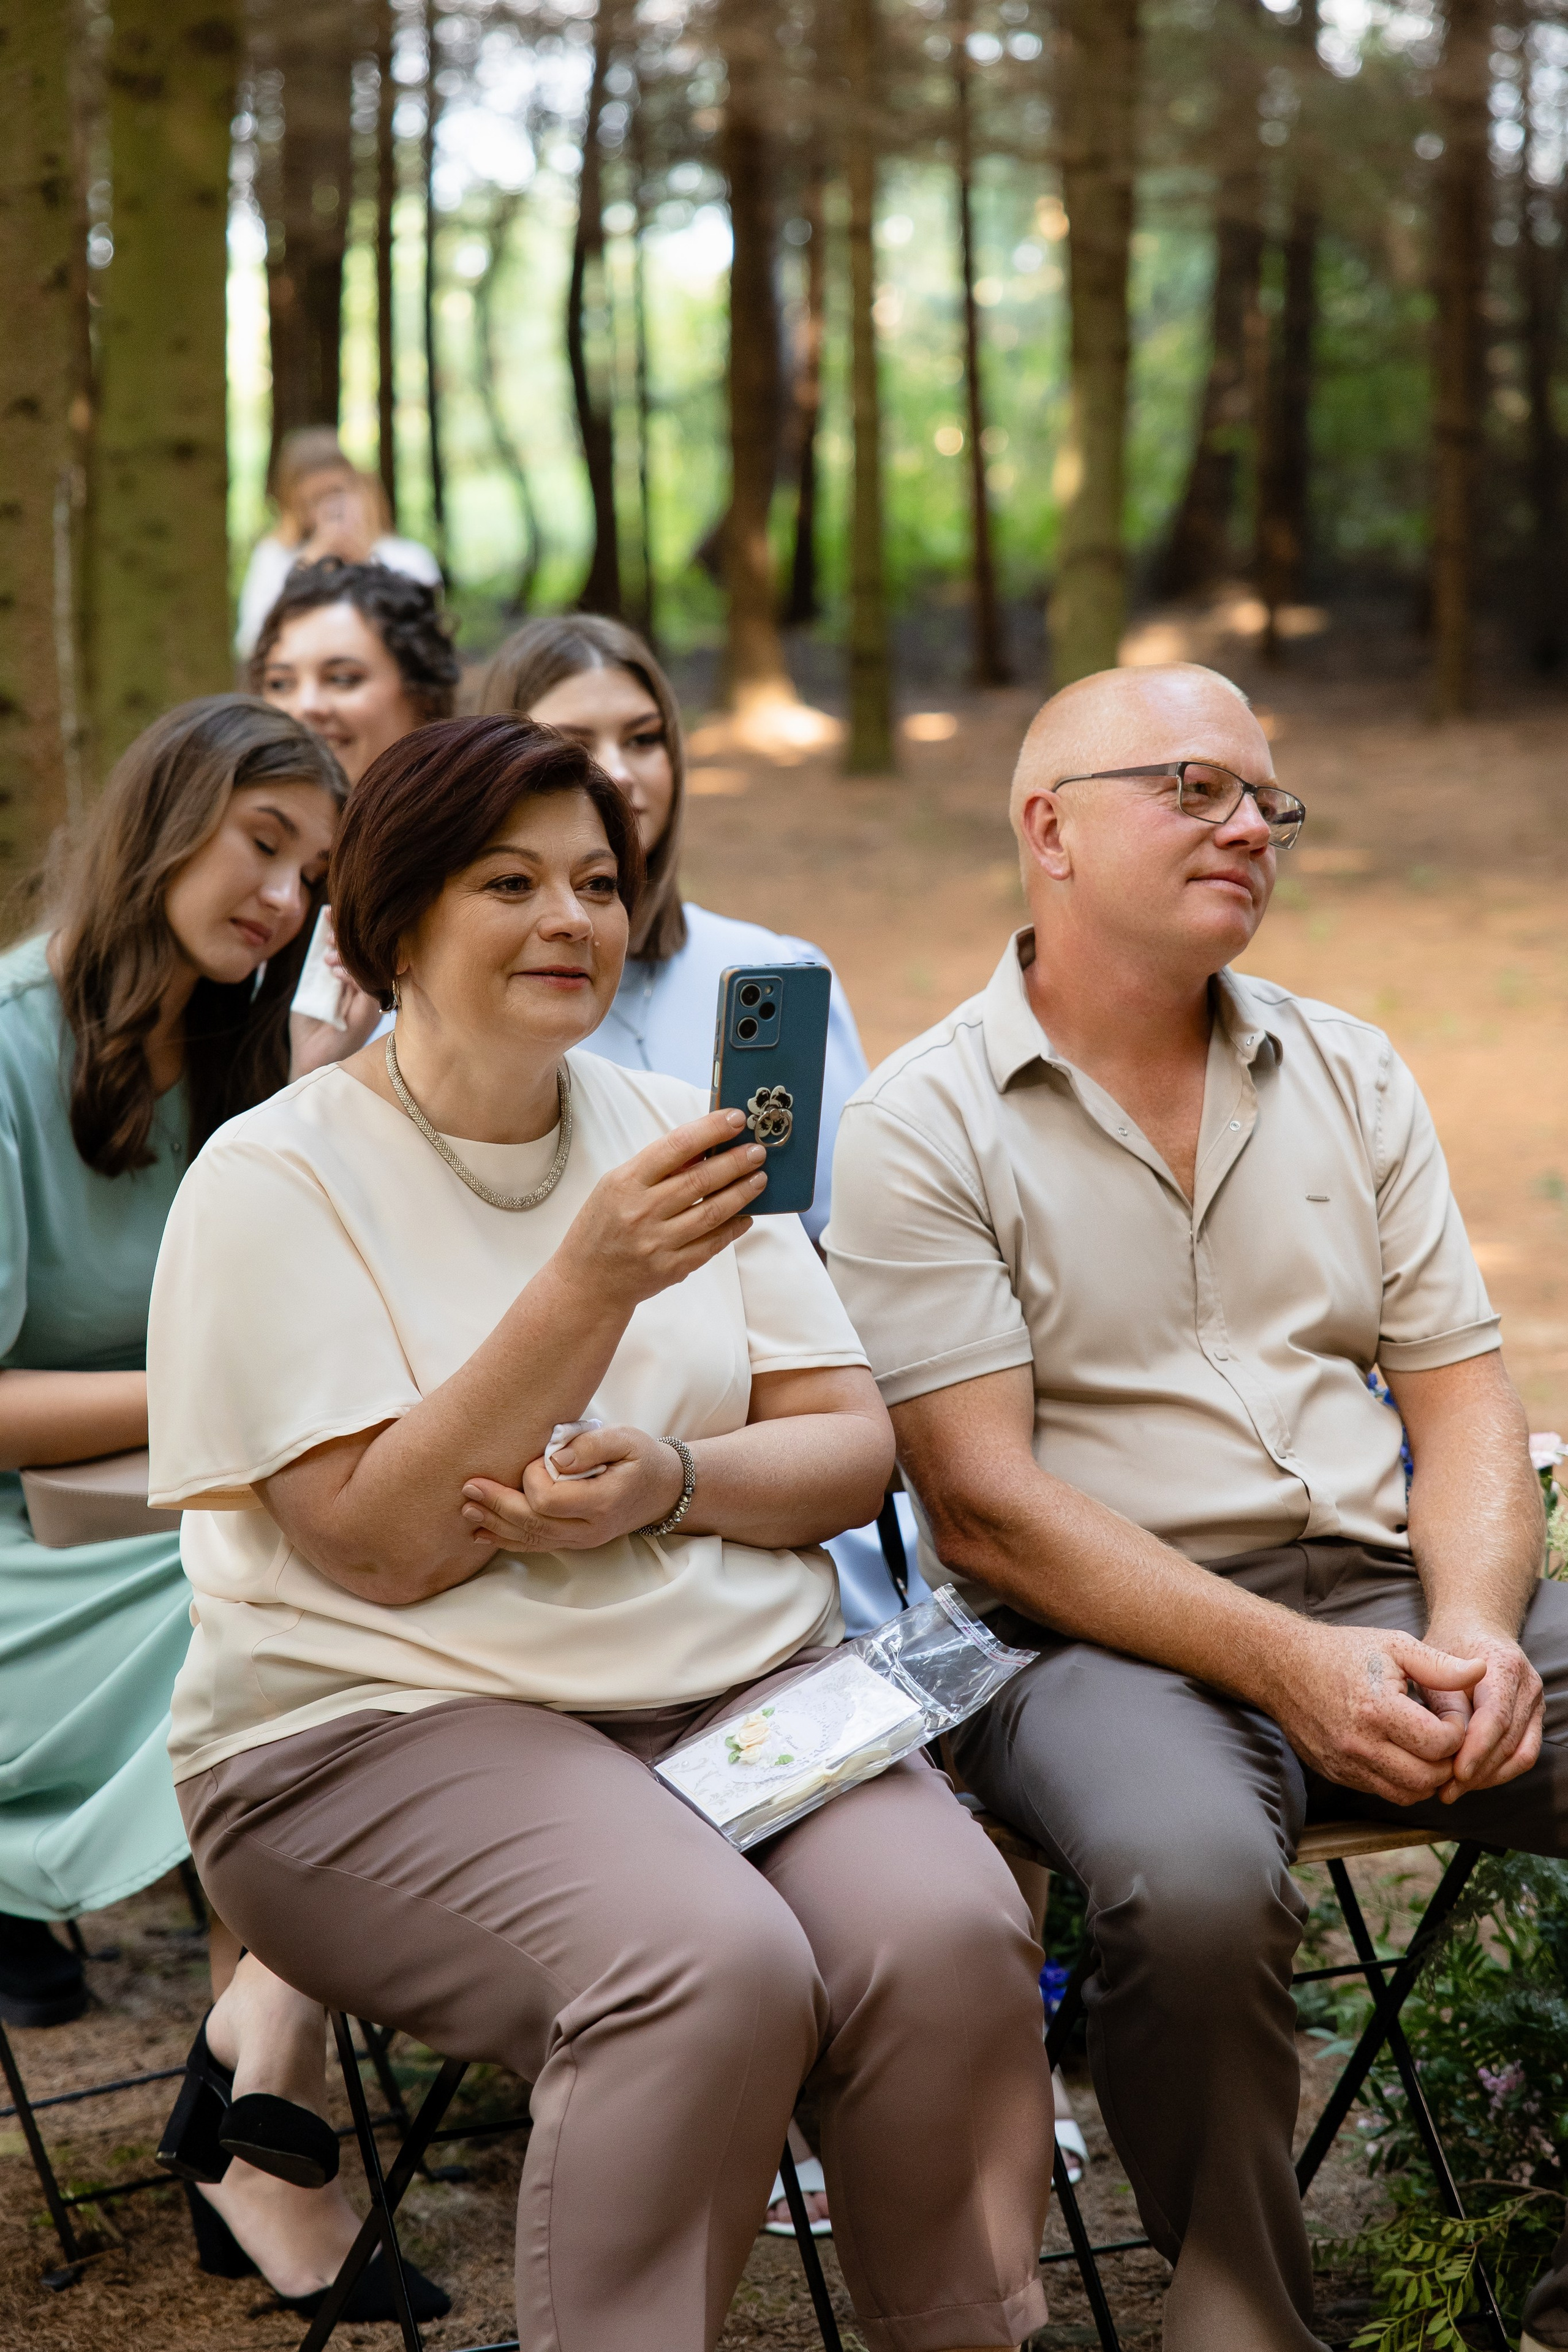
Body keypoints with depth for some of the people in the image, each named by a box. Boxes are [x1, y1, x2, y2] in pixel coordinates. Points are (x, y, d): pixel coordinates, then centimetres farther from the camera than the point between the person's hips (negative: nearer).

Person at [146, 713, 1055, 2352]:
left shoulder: (674, 1132, 14)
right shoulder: (277, 1178, -2)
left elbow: (854, 1449, 11)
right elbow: (378, 1546, -12)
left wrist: (670, 1480, -11)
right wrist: (594, 1282, -21)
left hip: (748, 1679, 5)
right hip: (390, 1721, -4)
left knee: (946, 1938, -25)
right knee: (711, 1966, -32)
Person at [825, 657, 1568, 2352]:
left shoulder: (1348, 1075, 15)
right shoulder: (922, 1127, -1)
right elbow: (984, 1507, -8)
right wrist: (1288, 1665, -19)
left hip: (1386, 1589, 5)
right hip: (1101, 1634, -5)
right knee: (1195, 1878, -36)